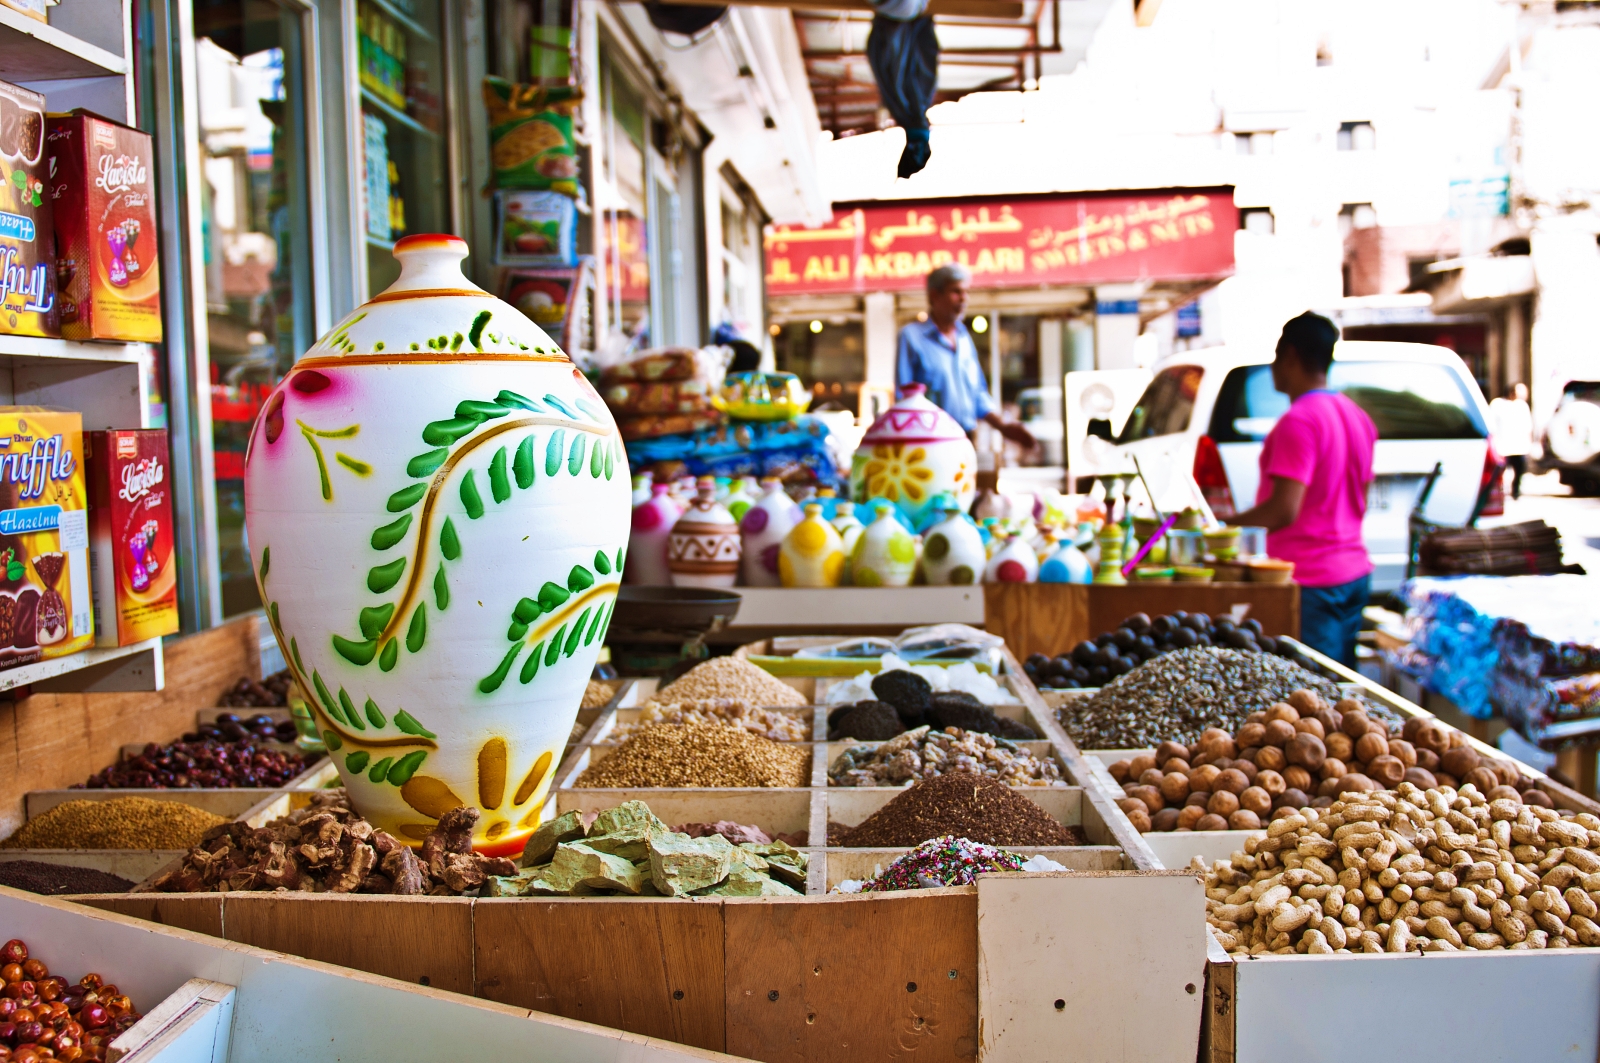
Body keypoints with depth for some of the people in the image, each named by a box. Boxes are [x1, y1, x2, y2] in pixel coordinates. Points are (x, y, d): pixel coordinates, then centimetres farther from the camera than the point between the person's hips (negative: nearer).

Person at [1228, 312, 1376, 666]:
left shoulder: (1298, 421, -16)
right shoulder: (1357, 416, 13)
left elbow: (1283, 510, -23)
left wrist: (1223, 522, -14)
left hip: (1312, 582, -10)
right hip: (1354, 571, 10)